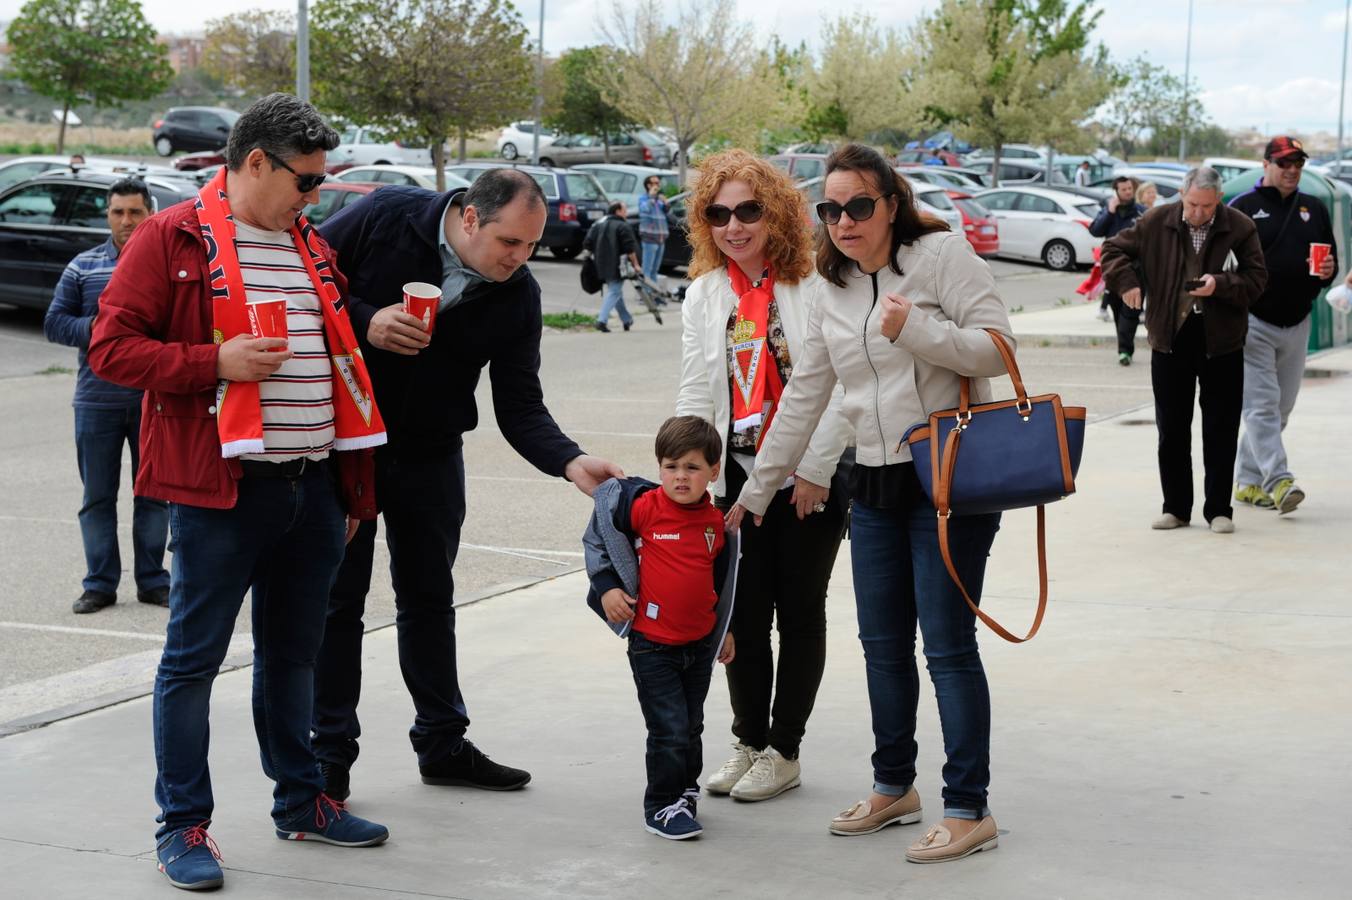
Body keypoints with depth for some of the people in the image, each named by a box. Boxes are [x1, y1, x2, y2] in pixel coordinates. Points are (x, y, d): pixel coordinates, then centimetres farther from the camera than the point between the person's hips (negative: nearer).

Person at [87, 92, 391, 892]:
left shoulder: (309, 246, 15)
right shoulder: (174, 239, -5)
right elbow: (112, 347, -9)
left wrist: (355, 486, 18)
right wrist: (215, 361, -21)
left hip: (314, 488, 7)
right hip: (221, 487, -7)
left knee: (295, 651, 17)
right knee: (195, 656, 1)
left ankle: (301, 800, 29)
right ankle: (183, 825, 10)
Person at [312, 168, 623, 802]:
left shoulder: (518, 296, -8)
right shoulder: (387, 218, -18)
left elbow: (519, 406, -8)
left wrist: (570, 461, -25)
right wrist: (364, 323, -25)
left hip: (430, 454, 4)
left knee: (430, 596, 13)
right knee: (338, 595, 1)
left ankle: (442, 742, 26)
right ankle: (330, 752, 11)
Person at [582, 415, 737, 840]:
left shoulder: (716, 522, 1)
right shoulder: (642, 507, -13)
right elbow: (597, 538, 0)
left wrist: (724, 629, 22)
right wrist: (607, 588, -6)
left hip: (700, 644, 5)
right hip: (652, 644, -5)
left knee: (691, 727, 17)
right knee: (669, 729, -7)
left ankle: (685, 792, 35)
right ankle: (662, 806, 7)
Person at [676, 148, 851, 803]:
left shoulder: (814, 283, -8)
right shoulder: (703, 295, 7)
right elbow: (695, 394, 5)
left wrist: (815, 471, -13)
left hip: (811, 477, -4)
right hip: (738, 475, 4)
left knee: (799, 614, 6)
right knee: (743, 616, 8)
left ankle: (784, 751, 17)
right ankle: (749, 743, 23)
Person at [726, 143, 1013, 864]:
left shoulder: (942, 253, -6)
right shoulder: (834, 292, 12)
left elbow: (997, 348, -13)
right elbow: (802, 397, 15)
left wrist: (916, 330, -25)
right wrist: (755, 490, 15)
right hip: (875, 486, 7)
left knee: (947, 645, -6)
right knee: (882, 644, 13)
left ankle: (969, 810, 2)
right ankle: (893, 787, 29)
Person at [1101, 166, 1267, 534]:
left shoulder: (1239, 227, -5)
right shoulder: (1156, 223, -1)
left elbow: (1256, 278, -4)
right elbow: (1115, 249, 10)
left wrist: (1220, 284, -21)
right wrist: (1126, 282, -7)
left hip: (1221, 340, -1)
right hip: (1170, 338, 2)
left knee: (1221, 431, 2)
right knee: (1172, 429, 7)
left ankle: (1218, 509, 11)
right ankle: (1175, 507, 17)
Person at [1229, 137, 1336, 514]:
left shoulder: (1315, 209, 14)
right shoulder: (1242, 208, -1)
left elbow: (1331, 259, 18)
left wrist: (1328, 271, -6)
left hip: (1296, 325, 6)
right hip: (1252, 323, -5)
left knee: (1280, 407, 9)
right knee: (1262, 404, -12)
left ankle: (1248, 480, 18)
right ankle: (1279, 481, -20)